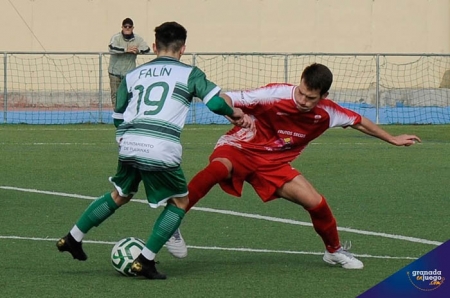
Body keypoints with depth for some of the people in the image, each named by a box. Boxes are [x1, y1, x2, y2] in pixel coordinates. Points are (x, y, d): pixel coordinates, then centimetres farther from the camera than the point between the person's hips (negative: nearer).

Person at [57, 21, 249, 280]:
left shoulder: (133, 75, 22)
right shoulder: (189, 73, 9)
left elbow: (118, 117, 26)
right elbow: (215, 102, -1)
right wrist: (234, 113, 19)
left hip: (129, 147, 5)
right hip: (162, 151, -5)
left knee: (120, 195, 30)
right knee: (180, 201, 16)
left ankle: (73, 239, 32)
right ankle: (145, 261, 6)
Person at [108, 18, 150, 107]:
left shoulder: (138, 39, 1)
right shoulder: (116, 37, -9)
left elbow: (147, 49, 0)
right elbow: (111, 48, -27)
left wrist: (138, 50, -21)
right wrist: (126, 50, -30)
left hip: (129, 72, 2)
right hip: (115, 72, -2)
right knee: (115, 94, 2)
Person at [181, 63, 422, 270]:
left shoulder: (326, 113, -9)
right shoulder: (275, 95, -25)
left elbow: (358, 122, 10)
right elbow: (225, 99, -25)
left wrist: (393, 139, 19)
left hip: (273, 163, 5)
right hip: (239, 148, -5)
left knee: (316, 203, -3)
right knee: (218, 169, -40)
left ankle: (334, 250, 26)